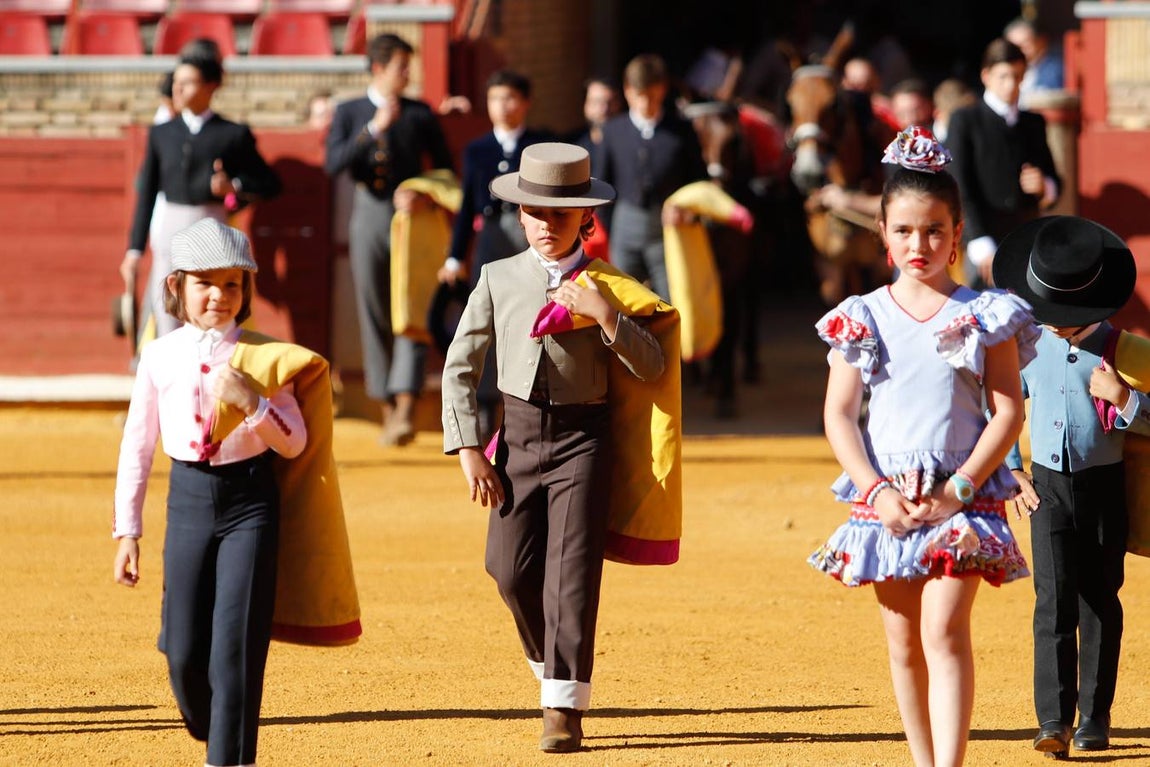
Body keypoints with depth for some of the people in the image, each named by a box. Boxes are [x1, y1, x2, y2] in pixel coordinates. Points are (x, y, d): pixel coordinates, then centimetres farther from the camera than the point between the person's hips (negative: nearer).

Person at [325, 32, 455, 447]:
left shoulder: (421, 115, 6)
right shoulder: (349, 113, 6)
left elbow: (446, 170, 10)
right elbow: (333, 164, -9)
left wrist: (422, 193, -10)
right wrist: (374, 129, -18)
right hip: (369, 217, 1)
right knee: (375, 317, 5)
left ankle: (405, 409, -21)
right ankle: (387, 412, 12)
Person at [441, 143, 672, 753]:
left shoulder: (604, 287, 1)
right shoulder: (499, 279, 5)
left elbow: (653, 367, -4)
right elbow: (460, 366, 7)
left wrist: (605, 316, -17)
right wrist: (468, 449, 0)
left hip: (582, 437, -2)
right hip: (519, 432, 2)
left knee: (571, 571, -9)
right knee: (512, 569, -1)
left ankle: (564, 708, -5)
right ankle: (552, 672, 25)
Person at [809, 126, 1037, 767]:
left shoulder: (986, 316, 0)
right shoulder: (862, 320, 5)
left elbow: (1009, 411, -2)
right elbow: (839, 413, 4)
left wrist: (958, 491, -11)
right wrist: (875, 491, -9)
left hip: (962, 497, -3)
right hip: (888, 498, 3)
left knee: (945, 632, -15)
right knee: (903, 640, 8)